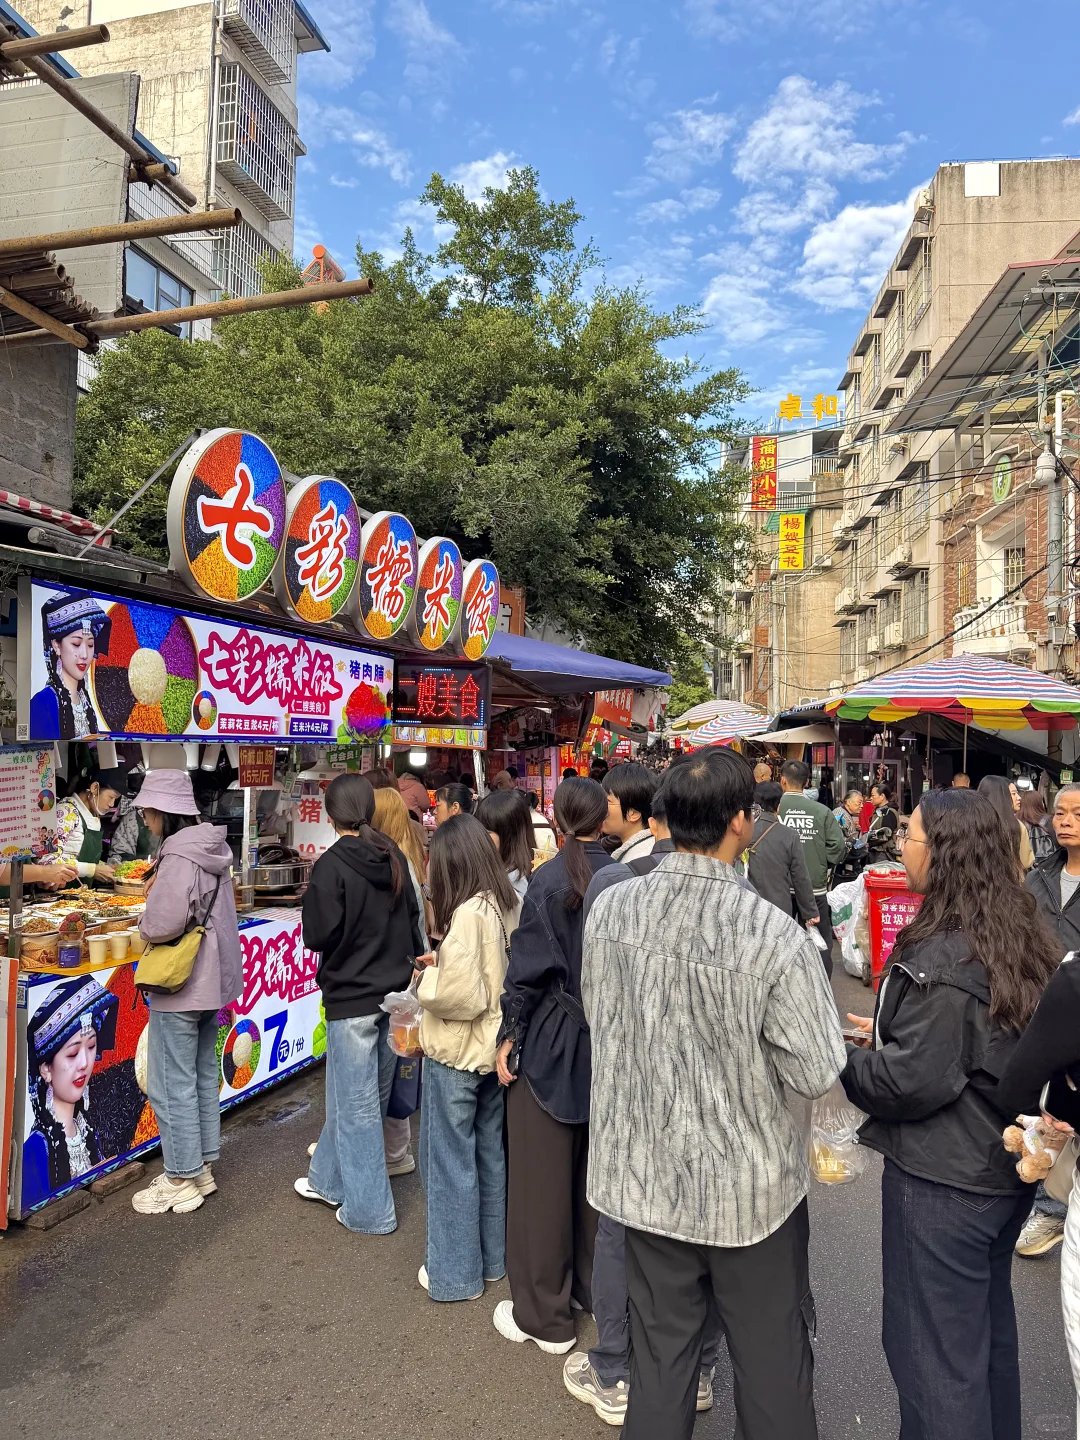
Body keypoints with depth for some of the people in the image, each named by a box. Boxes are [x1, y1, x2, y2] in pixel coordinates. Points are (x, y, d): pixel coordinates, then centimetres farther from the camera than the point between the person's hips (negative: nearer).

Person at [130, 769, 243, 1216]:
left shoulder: (178, 858, -22)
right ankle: (202, 1167, 30)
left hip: (180, 987, -10)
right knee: (203, 1075, 18)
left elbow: (162, 924, -28)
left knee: (172, 1085, 3)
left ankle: (181, 1182, 14)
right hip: (210, 980, 10)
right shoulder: (211, 849, 8)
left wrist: (144, 926, -7)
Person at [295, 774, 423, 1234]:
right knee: (357, 1094, 20)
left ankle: (369, 1210, 16)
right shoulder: (394, 858, 2)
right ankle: (329, 1180, 38)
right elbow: (412, 919, 11)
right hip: (395, 992, 7)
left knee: (357, 1104, 6)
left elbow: (318, 936, -17)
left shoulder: (331, 866, -17)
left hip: (352, 997, -6)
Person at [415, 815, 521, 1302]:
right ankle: (493, 1256, 34)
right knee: (491, 1155, 19)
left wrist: (429, 977, -9)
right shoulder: (508, 905, -1)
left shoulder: (468, 913, -24)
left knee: (451, 1161, 9)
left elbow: (460, 995, -27)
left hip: (456, 1054, -7)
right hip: (494, 1046, 8)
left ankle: (456, 1271, 23)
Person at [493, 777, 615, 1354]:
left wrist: (510, 1036, -4)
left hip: (552, 1042, -5)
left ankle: (544, 1315, 20)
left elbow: (530, 968, -15)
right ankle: (597, 1288, 35)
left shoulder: (549, 880, -16)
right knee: (596, 1173, 20)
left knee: (543, 1178, 8)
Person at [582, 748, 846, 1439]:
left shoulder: (610, 907, -13)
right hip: (751, 1184, -3)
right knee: (772, 1362, 19)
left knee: (660, 1352, 22)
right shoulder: (776, 936, -25)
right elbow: (818, 1072, -16)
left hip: (646, 1171, 4)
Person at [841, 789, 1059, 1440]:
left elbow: (910, 1083, -24)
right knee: (989, 1328, 26)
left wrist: (842, 1057, -8)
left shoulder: (941, 958, -26)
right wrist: (890, 1032, 11)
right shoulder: (1023, 939, 2)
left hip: (941, 1181, -9)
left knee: (934, 1351, 6)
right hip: (1007, 1171, 9)